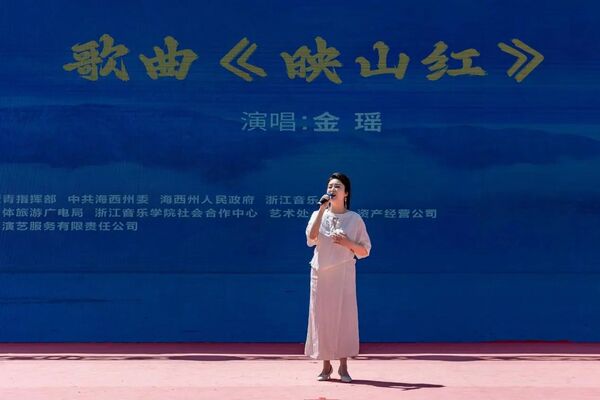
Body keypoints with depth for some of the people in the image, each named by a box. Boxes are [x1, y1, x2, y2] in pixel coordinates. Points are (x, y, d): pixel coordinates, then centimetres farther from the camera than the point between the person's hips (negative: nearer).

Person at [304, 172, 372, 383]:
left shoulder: (355, 219, 4)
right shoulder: (319, 215, 7)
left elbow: (365, 250, 4)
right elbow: (311, 238, -14)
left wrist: (348, 243, -14)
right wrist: (322, 209, -15)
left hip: (344, 274, -1)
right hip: (321, 273, 1)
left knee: (344, 316, -4)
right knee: (322, 316, 1)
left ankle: (343, 366, 4)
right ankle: (326, 365, 11)